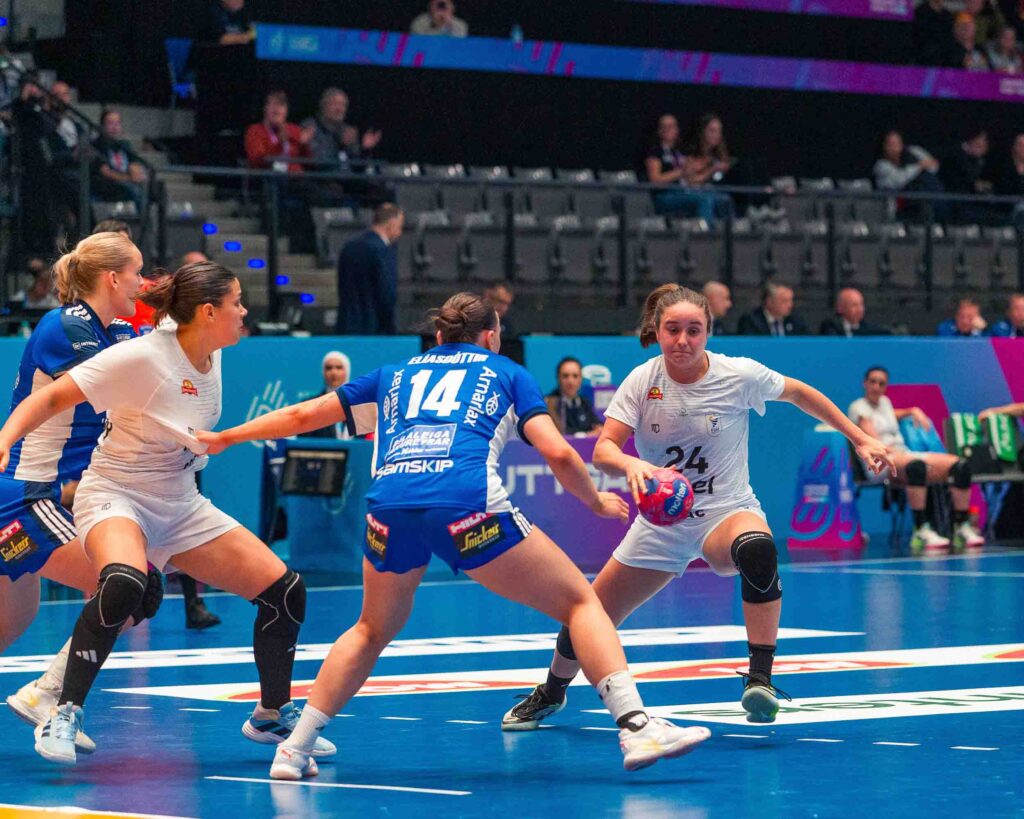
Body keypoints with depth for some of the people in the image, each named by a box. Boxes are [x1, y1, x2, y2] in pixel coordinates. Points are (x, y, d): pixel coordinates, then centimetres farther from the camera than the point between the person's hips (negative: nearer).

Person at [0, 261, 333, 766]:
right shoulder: (141, 358, -21)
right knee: (124, 583, -40)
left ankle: (272, 717, 20)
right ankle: (63, 717, -29)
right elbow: (51, 398, -21)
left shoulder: (210, 357, 0)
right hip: (115, 496, -8)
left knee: (284, 591, 0)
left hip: (180, 506, 8)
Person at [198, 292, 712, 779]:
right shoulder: (506, 373, 25)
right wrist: (596, 501, 30)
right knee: (579, 601, 9)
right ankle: (635, 727, -8)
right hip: (467, 504, -4)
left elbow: (303, 415, 37)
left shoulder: (396, 375, 33)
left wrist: (222, 438, 49)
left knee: (374, 629, 29)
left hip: (390, 503, 4)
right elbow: (557, 452, 11)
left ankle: (294, 749, 22)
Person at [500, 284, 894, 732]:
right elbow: (603, 449, -18)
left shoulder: (739, 375, -13)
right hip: (660, 523, 2)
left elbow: (799, 393, 4)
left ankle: (760, 679, -36)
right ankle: (551, 692, 34)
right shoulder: (642, 380, -10)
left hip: (726, 512, -2)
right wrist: (630, 464, -42)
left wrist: (861, 439, 6)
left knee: (757, 548, -40)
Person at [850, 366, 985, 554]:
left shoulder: (884, 402, 24)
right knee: (916, 466, -43)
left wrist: (913, 411, 32)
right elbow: (874, 442, -13)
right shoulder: (859, 407, 0)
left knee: (960, 465, -12)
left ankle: (962, 528, -17)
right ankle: (921, 531, -47)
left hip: (904, 455, 9)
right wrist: (895, 454, -25)